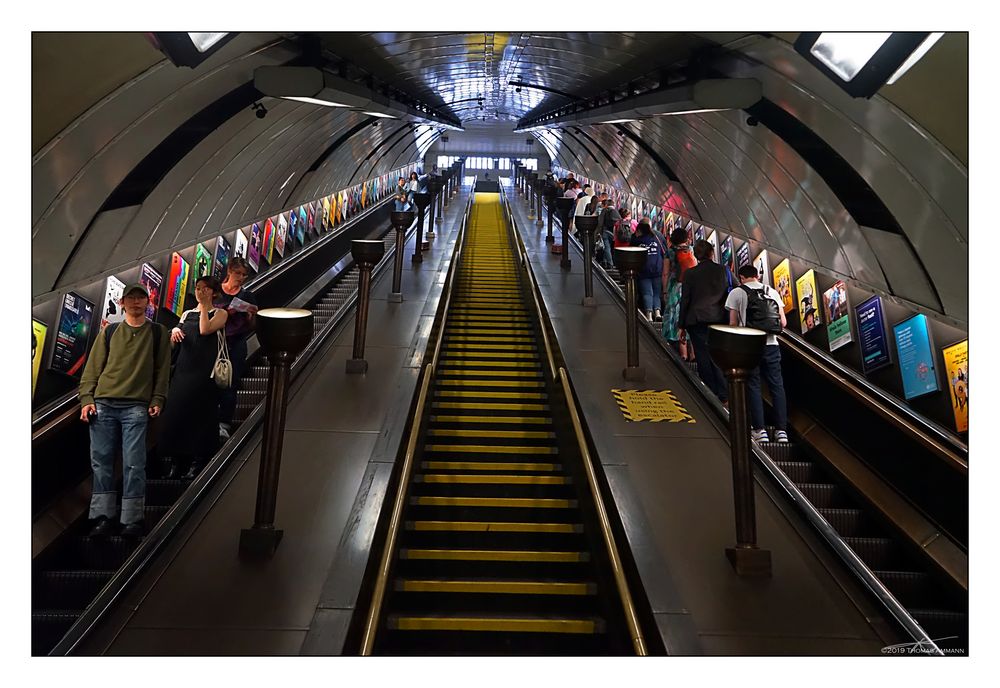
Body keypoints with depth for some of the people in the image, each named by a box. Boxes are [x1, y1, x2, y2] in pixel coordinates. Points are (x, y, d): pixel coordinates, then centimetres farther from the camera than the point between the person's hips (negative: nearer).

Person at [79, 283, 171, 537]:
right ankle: (104, 516, 8)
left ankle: (132, 518, -3)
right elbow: (93, 367, 11)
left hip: (136, 407, -3)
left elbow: (162, 369, 7)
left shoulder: (158, 333, 11)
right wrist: (86, 398, 0)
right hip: (103, 404, 3)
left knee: (133, 464, -7)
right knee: (101, 462, 2)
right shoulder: (109, 332, 15)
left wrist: (157, 400, -4)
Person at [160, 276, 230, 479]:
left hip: (204, 371, -5)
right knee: (175, 413, 0)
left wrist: (204, 305, -5)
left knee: (200, 415, -5)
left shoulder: (220, 313, 6)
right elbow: (173, 343, 17)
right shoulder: (187, 314, 20)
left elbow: (205, 329, -13)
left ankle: (197, 462, 2)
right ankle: (173, 460, 7)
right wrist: (175, 331, -5)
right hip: (183, 370, 5)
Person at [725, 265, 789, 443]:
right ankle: (781, 430, 8)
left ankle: (759, 429, 2)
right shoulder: (773, 292, 10)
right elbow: (783, 322, 6)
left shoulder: (737, 293, 0)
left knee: (753, 386, 4)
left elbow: (733, 323, -3)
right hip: (771, 344, 3)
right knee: (777, 385, 8)